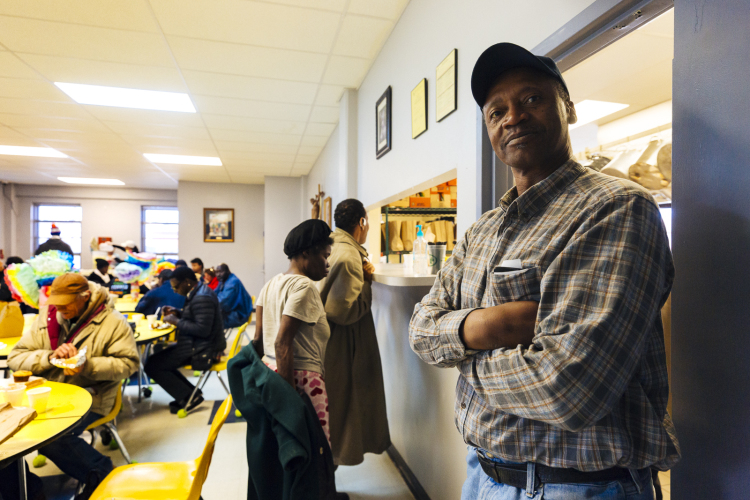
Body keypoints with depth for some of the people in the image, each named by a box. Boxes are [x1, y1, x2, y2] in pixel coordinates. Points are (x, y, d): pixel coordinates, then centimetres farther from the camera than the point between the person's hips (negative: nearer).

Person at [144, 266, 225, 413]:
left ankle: (188, 397, 0)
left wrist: (176, 321, -18)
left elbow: (202, 329, -27)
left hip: (203, 350, -11)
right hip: (198, 344, 11)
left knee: (152, 365, -7)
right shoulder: (198, 292, 10)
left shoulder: (202, 298, -23)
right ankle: (191, 393, 19)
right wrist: (176, 312, 6)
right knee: (160, 358, 22)